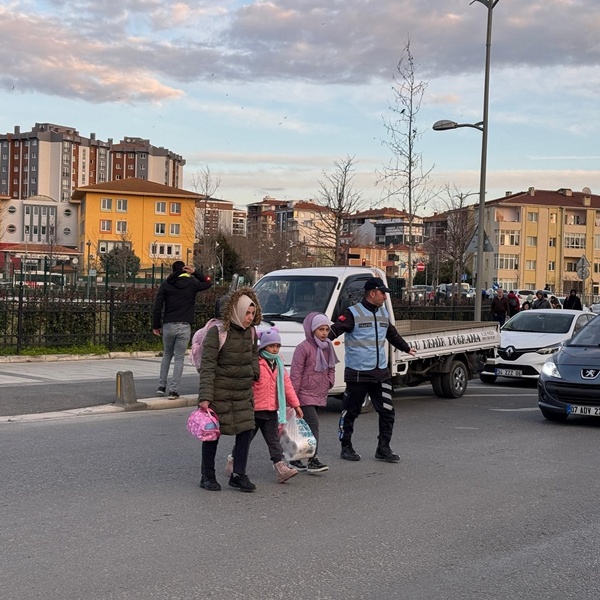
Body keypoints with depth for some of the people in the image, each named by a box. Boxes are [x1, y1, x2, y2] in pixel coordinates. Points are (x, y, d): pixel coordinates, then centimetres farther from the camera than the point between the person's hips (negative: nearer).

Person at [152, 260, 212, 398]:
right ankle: (174, 390, -1)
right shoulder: (192, 283, 0)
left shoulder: (165, 285, 3)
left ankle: (161, 386, 19)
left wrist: (156, 326, 7)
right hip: (184, 327, -2)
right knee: (179, 358, 4)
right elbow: (208, 283, 19)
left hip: (168, 325, 2)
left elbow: (157, 308, -1)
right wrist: (195, 272, 10)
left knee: (166, 355, 20)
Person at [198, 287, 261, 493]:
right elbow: (207, 366, -18)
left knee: (246, 430, 0)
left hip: (243, 391, 6)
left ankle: (238, 475, 11)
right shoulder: (217, 332, -15)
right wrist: (205, 397, -23)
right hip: (219, 391, -5)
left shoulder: (250, 332, 3)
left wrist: (255, 373, 10)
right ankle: (208, 476, 18)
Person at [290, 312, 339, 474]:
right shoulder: (303, 348, -12)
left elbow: (331, 368, 25)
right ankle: (313, 460, -13)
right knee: (313, 425, -14)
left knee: (306, 427, 11)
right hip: (305, 395, -7)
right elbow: (295, 373, -13)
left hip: (320, 395, 8)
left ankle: (296, 459, 20)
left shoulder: (327, 347, 11)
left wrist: (330, 381, 9)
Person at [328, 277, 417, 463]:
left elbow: (392, 334, 31)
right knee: (350, 411, 5)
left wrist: (406, 348, 44)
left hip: (381, 372, 6)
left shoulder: (384, 313, 13)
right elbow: (335, 330, -19)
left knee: (387, 412, 3)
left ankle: (383, 449, 13)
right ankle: (346, 447, 20)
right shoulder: (352, 313, -10)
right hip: (357, 373, -6)